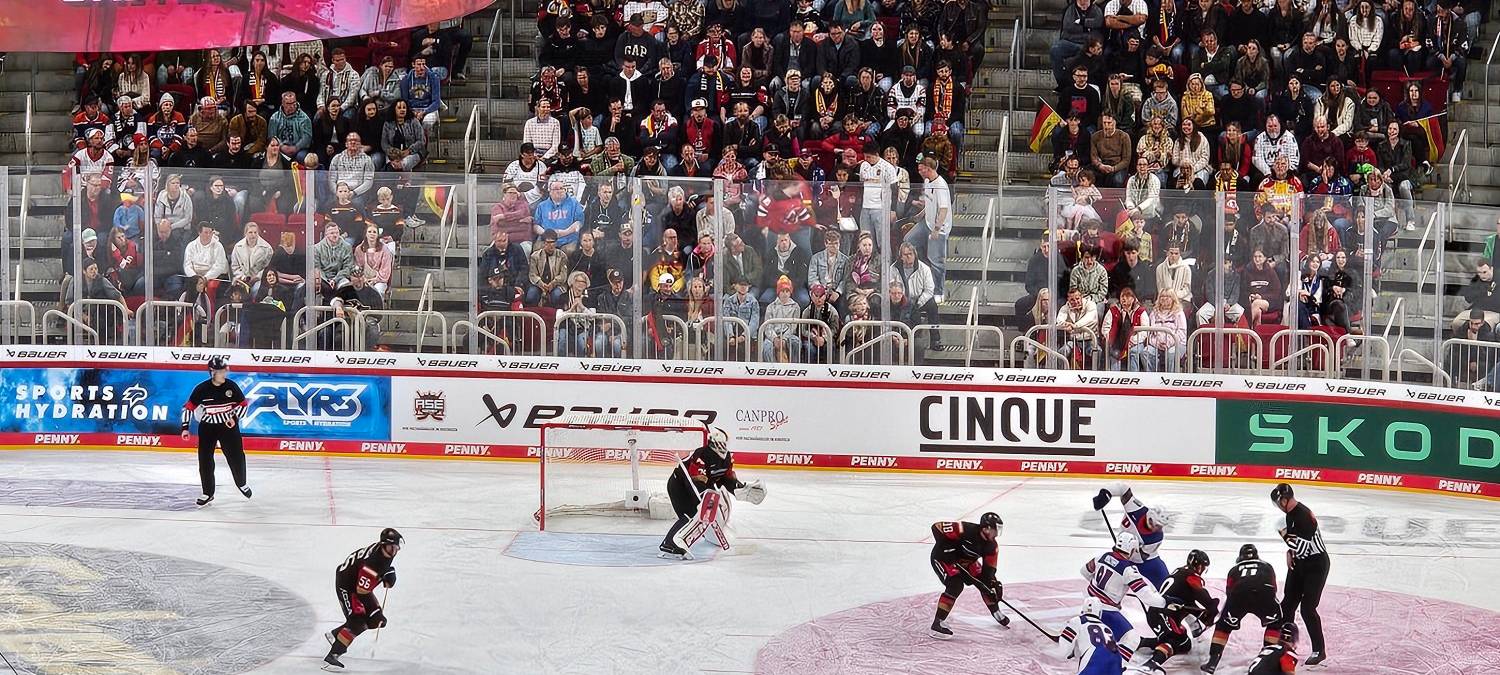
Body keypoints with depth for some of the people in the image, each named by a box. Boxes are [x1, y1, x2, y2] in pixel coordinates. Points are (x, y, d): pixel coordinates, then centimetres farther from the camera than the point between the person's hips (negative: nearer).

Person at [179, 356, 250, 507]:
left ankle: (242, 483, 31)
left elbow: (243, 404, 1)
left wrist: (234, 417, -13)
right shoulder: (202, 389, -13)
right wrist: (185, 427, -10)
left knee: (236, 457, 4)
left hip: (228, 426, 1)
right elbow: (188, 407, -6)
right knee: (205, 460, -4)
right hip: (207, 428, -1)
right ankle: (208, 493, 8)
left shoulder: (231, 386, -9)